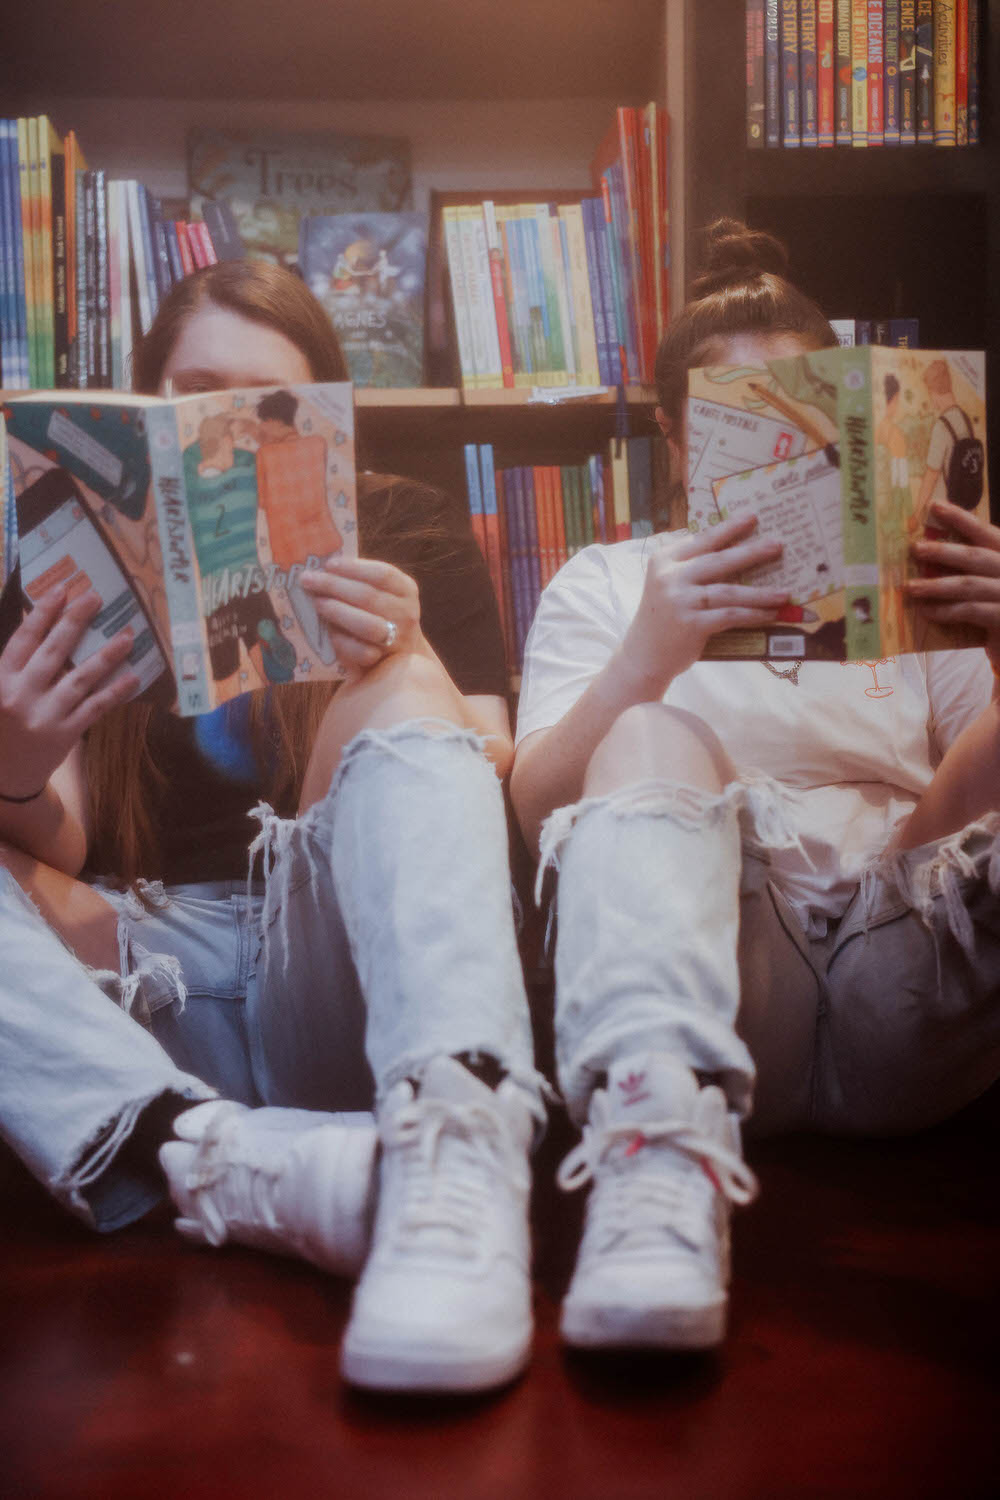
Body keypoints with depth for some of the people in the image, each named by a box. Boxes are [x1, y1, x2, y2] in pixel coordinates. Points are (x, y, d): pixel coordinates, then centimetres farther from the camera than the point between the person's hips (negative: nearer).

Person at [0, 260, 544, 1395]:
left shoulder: (404, 534, 12)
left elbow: (489, 786, 0)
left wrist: (404, 667, -21)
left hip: (347, 974, -1)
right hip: (141, 990, 2)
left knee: (405, 701, -23)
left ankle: (457, 1143, -47)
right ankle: (221, 1159, -42)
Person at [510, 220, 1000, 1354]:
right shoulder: (605, 585, 20)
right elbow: (537, 811, 2)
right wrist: (641, 661, -18)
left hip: (904, 974, 2)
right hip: (710, 981, -1)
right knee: (653, 733, -29)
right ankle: (662, 1154, -48)